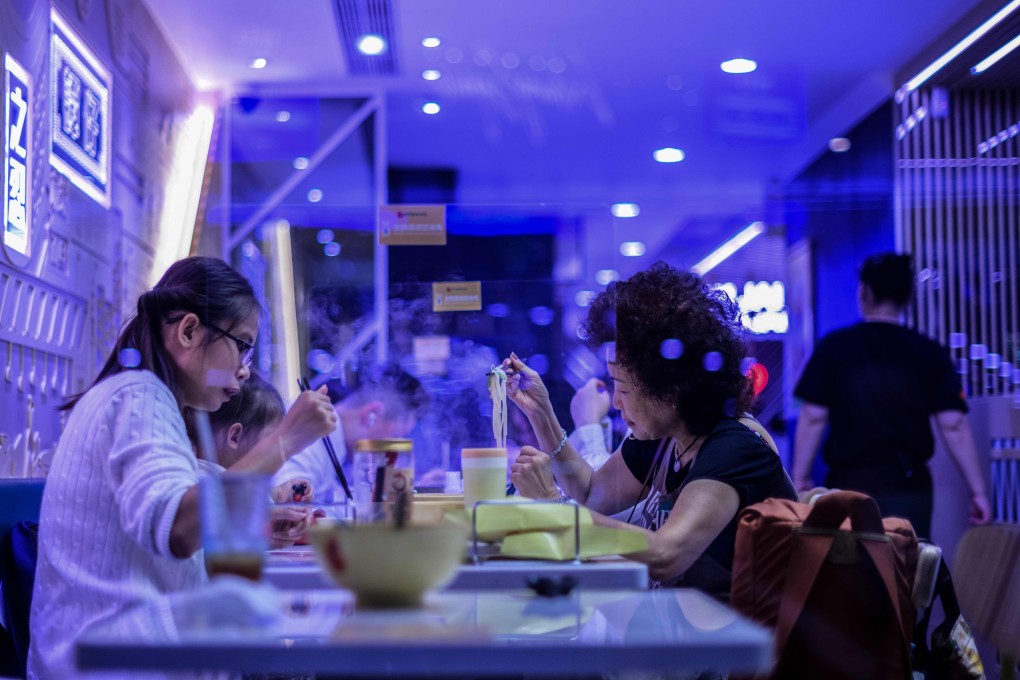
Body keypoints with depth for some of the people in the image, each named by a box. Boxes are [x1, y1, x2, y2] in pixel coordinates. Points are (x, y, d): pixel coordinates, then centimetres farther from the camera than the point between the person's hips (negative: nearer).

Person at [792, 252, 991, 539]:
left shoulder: (833, 347, -3)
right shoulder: (930, 353, 0)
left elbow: (813, 419, -5)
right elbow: (954, 426, -4)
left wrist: (801, 480, 3)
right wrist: (977, 491, 1)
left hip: (850, 484, -1)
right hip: (909, 486, 1)